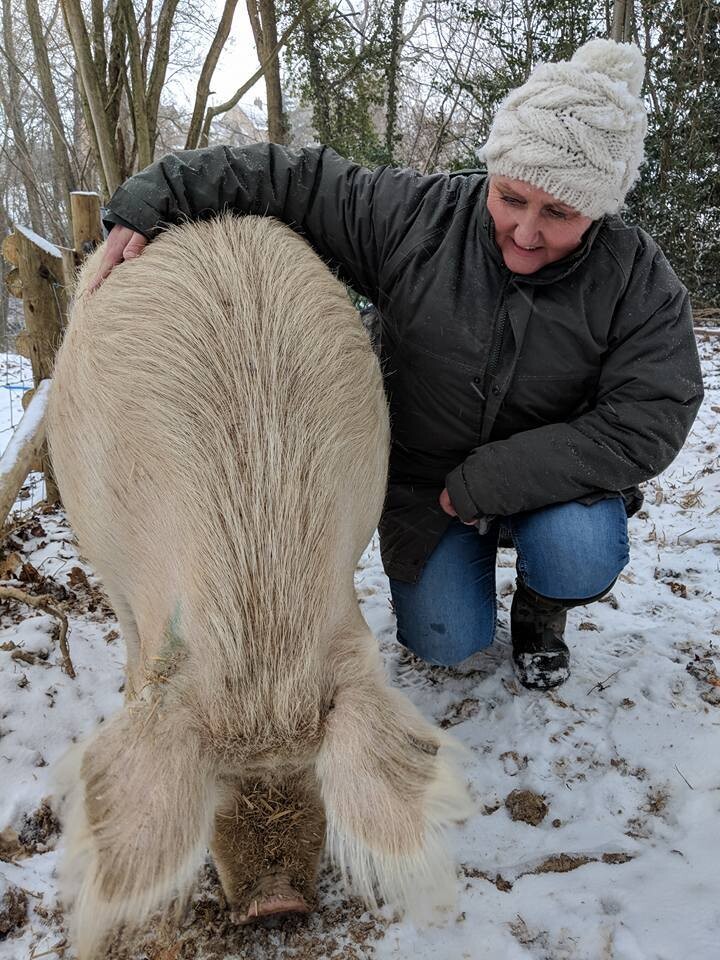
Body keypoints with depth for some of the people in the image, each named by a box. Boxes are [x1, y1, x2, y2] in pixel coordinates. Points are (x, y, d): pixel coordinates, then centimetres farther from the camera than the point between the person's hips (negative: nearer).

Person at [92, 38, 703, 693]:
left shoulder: (639, 282, -19)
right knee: (445, 643, -5)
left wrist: (484, 483, -28)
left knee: (578, 553, -32)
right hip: (424, 481, 1)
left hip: (555, 481, 0)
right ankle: (473, 544, 29)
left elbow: (647, 421, -24)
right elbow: (289, 179, -12)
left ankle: (541, 611, 7)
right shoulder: (415, 218, -17)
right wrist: (150, 205, -18)